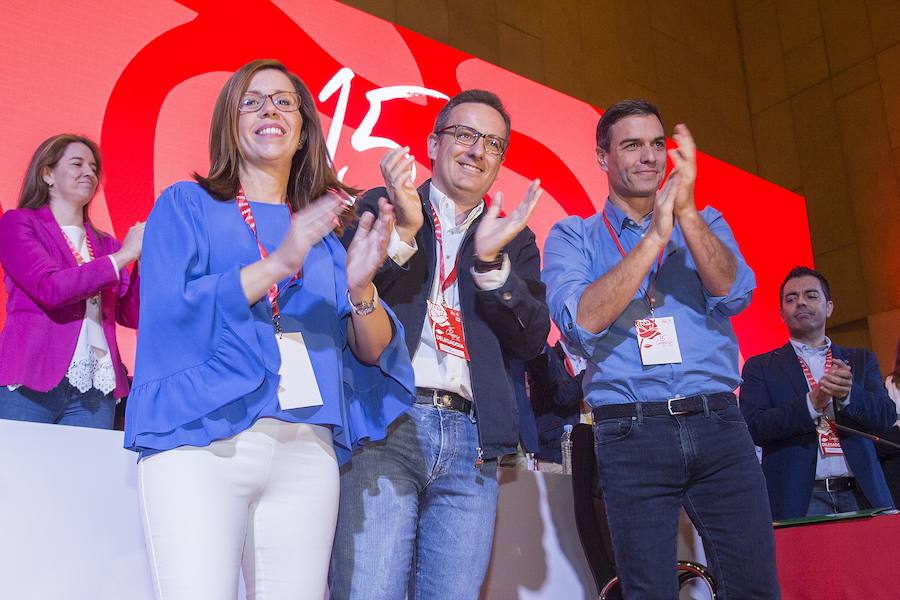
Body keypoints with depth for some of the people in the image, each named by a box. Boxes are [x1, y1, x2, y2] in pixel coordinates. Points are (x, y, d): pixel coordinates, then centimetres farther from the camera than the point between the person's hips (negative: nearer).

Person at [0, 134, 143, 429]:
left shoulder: (105, 244, 17)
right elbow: (50, 288, -11)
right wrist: (122, 256, -9)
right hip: (30, 383, -3)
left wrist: (144, 258, -5)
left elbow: (131, 316, 9)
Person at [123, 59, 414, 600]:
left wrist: (361, 287, -11)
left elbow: (372, 353, 9)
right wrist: (277, 265, -16)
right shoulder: (187, 205, 11)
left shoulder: (327, 229, 17)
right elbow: (168, 310, -6)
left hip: (307, 449, 3)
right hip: (201, 441, -2)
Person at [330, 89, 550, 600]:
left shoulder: (515, 238, 19)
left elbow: (533, 339, 6)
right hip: (384, 425, -3)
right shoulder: (380, 208, 11)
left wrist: (492, 260, -8)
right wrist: (403, 231, -14)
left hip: (471, 439, 3)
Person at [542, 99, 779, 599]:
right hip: (632, 434, -2)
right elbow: (581, 320, -11)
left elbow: (734, 294, -4)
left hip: (719, 425, 2)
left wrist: (685, 211, -16)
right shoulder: (573, 237, 7)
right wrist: (654, 236, -15)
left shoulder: (706, 224, 15)